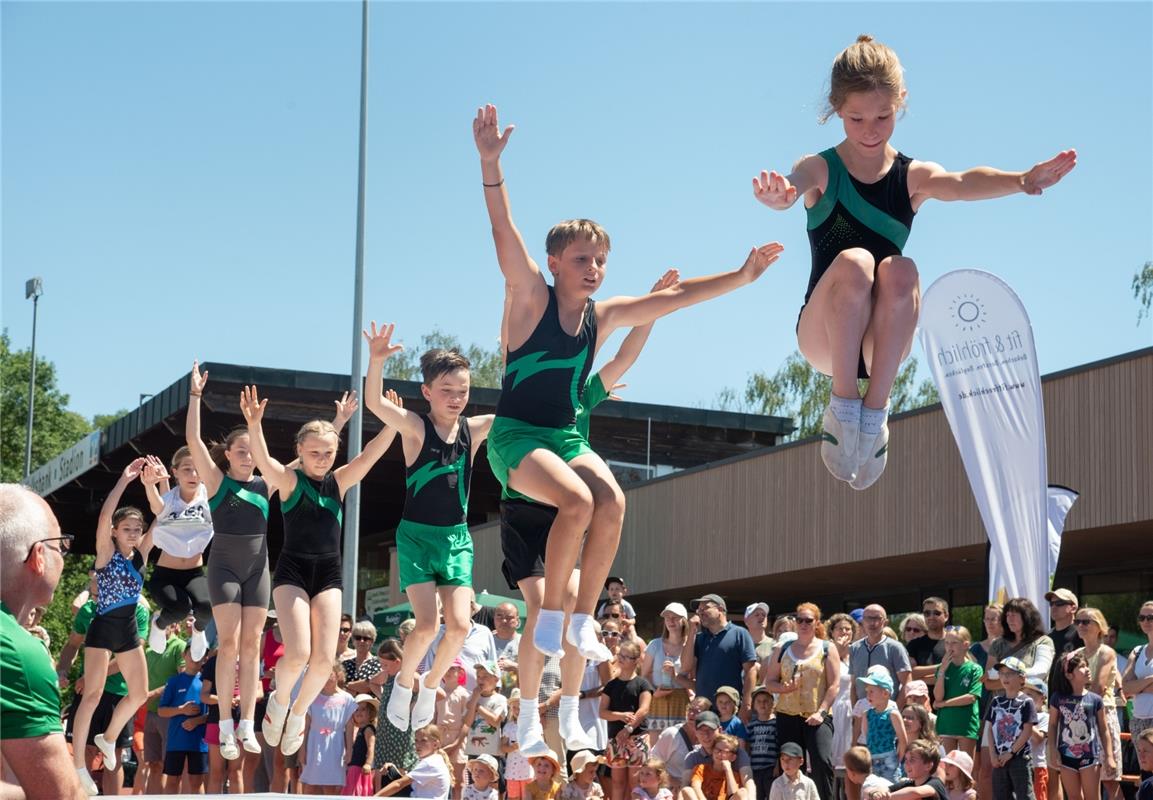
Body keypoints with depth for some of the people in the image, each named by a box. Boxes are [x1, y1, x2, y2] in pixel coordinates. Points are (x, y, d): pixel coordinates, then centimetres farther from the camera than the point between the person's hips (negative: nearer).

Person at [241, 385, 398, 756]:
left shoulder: (340, 481, 5)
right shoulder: (289, 480, -5)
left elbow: (371, 453, -7)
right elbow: (262, 459, -25)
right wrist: (254, 425, -44)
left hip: (329, 574, 3)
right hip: (292, 571, -3)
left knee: (324, 659, -7)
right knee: (298, 654, -18)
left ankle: (298, 712, 20)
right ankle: (279, 700, 15)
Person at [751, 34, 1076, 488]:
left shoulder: (914, 177, 2)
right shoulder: (821, 170, -1)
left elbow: (962, 184, -20)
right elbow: (792, 187, -26)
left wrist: (1020, 181, -43)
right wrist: (777, 195, -53)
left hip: (881, 342, 2)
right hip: (823, 337, -1)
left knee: (899, 271, -30)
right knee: (853, 262, -32)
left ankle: (875, 411, -21)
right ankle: (843, 404, -21)